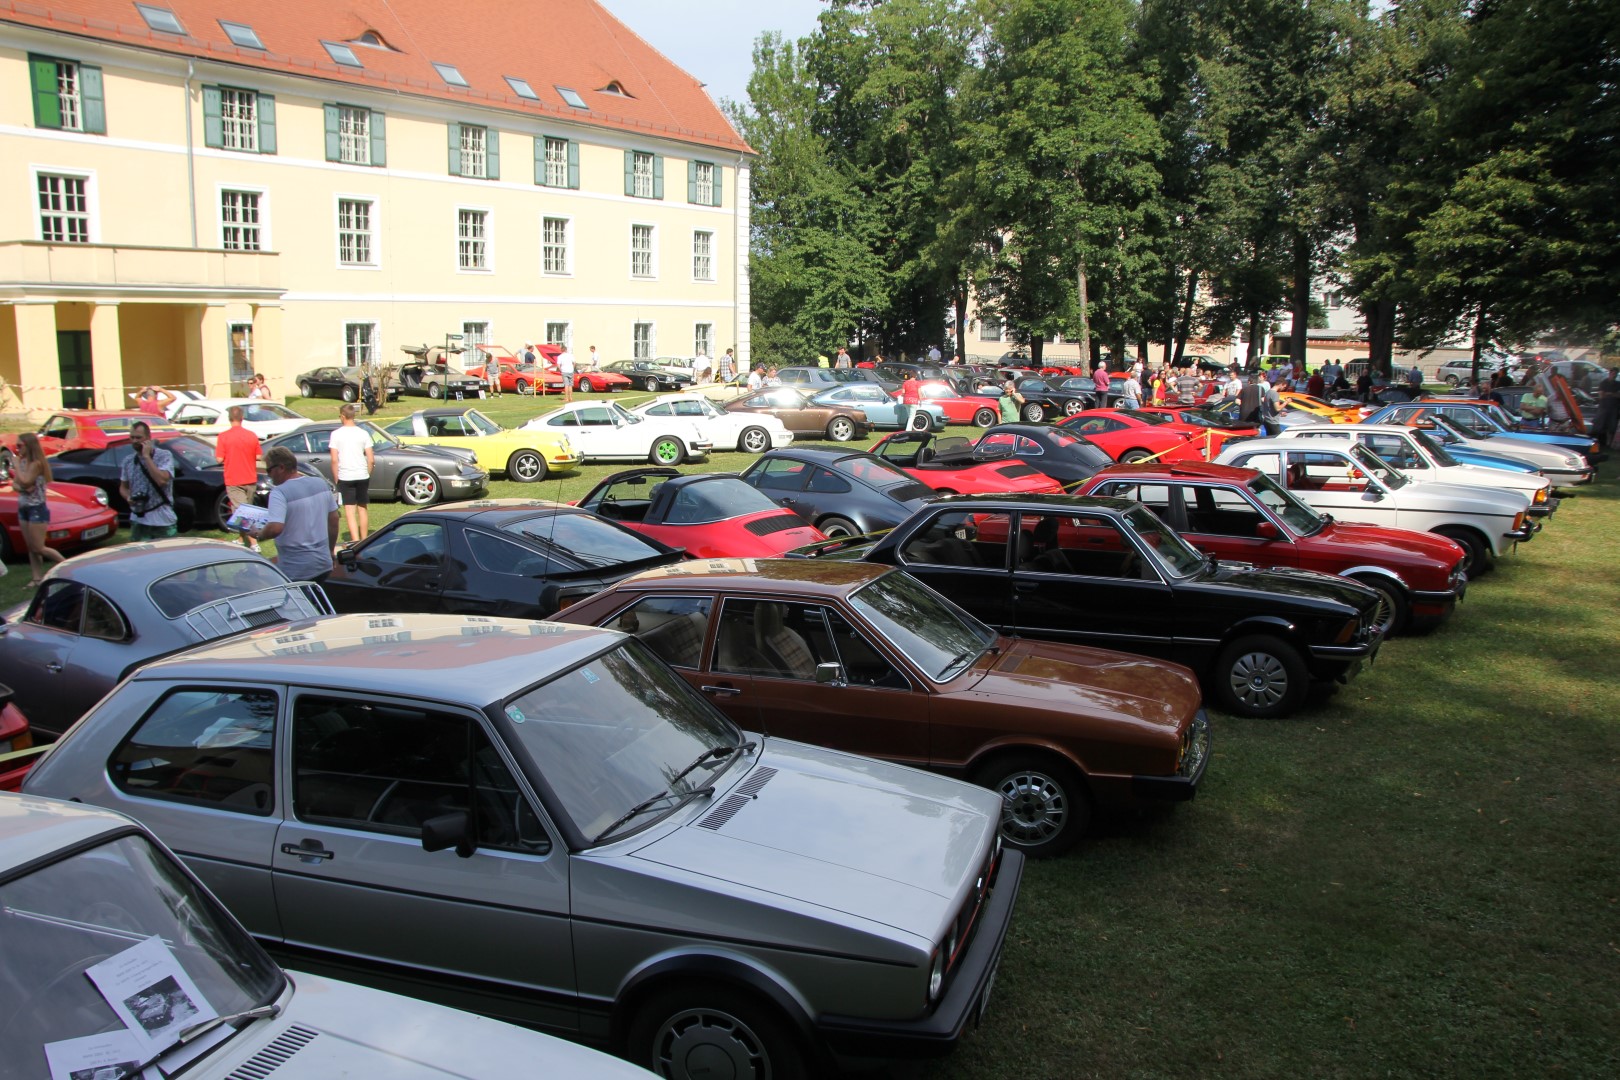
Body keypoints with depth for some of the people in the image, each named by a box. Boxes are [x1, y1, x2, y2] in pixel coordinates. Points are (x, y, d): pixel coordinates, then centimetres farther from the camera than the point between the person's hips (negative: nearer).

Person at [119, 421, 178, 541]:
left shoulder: (164, 456, -7)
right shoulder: (128, 461, 8)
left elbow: (162, 480, -23)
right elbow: (123, 487, 20)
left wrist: (146, 456, -17)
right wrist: (128, 497, -3)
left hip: (163, 521, -4)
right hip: (138, 521, 5)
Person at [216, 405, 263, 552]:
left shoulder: (223, 436, -12)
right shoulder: (252, 435, -2)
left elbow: (220, 459, -10)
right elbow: (258, 457, 4)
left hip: (233, 481, -4)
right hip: (250, 479, 4)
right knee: (247, 510, 19)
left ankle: (253, 543, -15)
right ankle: (244, 539, 29)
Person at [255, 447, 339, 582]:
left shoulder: (280, 493, -17)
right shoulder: (321, 483, 5)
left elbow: (275, 528, -29)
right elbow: (334, 520, 13)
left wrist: (258, 535, -8)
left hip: (295, 571, -7)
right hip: (323, 565, 7)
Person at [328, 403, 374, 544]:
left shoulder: (336, 434, -5)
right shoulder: (363, 433, 0)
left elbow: (334, 460, -7)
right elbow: (371, 460, -2)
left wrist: (336, 479, 3)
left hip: (345, 477, -2)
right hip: (362, 476, 2)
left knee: (350, 511, -2)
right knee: (363, 508, 15)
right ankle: (364, 541, 24)